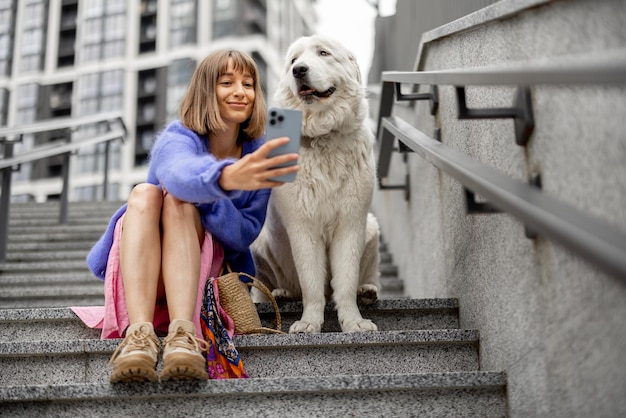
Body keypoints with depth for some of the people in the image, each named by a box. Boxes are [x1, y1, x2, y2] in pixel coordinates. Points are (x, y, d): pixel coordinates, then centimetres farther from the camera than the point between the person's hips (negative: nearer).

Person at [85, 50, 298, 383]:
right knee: (144, 194, -30)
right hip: (138, 266, -1)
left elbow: (245, 236, -5)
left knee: (178, 202, -28)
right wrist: (226, 178, -61)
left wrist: (205, 200, -25)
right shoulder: (177, 138, -10)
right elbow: (180, 172, -37)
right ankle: (138, 334, -48)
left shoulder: (258, 155, -1)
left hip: (203, 267, 1)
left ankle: (182, 335, -49)